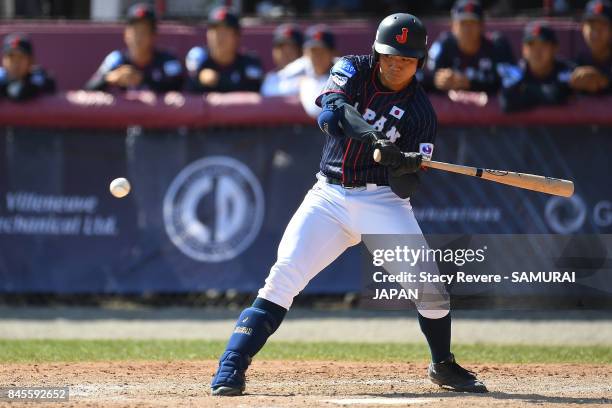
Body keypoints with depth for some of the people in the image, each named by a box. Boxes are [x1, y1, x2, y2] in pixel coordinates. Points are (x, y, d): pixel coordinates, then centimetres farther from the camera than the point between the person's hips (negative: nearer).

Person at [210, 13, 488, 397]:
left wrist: (408, 166, -31)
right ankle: (232, 368, -13)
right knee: (283, 276, -14)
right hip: (329, 196, 0)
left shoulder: (421, 112, -4)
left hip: (382, 200, 0)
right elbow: (332, 109, -23)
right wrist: (369, 135, -41)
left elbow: (405, 188, -8)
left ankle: (444, 365, 14)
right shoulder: (353, 69, -1)